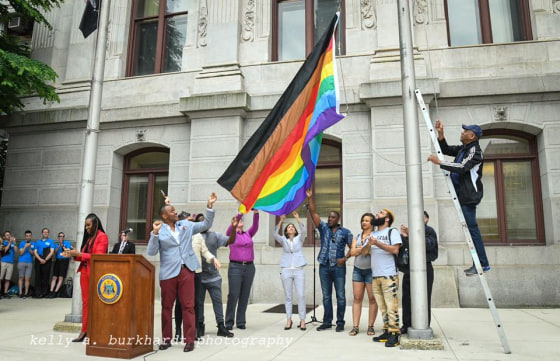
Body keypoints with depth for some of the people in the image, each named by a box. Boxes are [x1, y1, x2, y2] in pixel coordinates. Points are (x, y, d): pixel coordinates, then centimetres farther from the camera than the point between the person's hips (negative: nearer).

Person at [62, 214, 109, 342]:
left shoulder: (102, 237, -6)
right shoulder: (88, 237, 18)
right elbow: (84, 256, 20)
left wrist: (79, 254, -15)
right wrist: (72, 254, 4)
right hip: (84, 272, 7)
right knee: (85, 302, 8)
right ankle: (84, 331, 12)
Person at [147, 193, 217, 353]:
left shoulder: (186, 224, 10)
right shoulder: (158, 231, 1)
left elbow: (205, 225, 12)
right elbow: (151, 252, -7)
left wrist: (209, 206, 2)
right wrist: (155, 233, -19)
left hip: (187, 270, 1)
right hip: (168, 272, -1)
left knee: (188, 305, 1)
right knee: (167, 306, 9)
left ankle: (189, 340, 7)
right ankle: (167, 338, 23)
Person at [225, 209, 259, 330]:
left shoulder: (248, 234, 14)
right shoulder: (230, 234, 5)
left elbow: (255, 226, -1)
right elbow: (232, 225, -13)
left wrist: (255, 213, -16)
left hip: (249, 267, 4)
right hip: (235, 267, -4)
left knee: (245, 296, 6)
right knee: (233, 295, -3)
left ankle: (241, 321, 15)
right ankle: (229, 322, 8)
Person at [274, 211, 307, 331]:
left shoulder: (299, 239, 9)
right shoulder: (283, 240, 9)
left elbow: (304, 231, -11)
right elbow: (275, 234, -11)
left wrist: (298, 219, -22)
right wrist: (281, 221, -22)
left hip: (299, 270, 0)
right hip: (286, 270, 1)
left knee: (301, 296, -4)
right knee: (288, 297, 4)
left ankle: (302, 320, 2)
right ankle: (288, 320, 11)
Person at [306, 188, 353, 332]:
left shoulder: (345, 232, 3)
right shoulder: (323, 228, 7)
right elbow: (313, 213, -1)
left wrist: (345, 258, -11)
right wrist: (310, 198, -10)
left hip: (338, 267, -2)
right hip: (324, 267, 2)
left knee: (340, 296, 3)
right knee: (326, 296, 9)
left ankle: (340, 323, 12)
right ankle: (327, 322, 17)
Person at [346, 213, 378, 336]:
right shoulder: (357, 237, 15)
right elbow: (352, 252, 2)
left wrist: (359, 249, -10)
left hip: (371, 270, -4)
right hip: (358, 270, 4)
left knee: (372, 298, -2)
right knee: (357, 298, 2)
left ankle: (370, 326, 7)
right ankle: (356, 326, 4)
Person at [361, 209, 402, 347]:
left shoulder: (392, 232, 2)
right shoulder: (372, 235, 21)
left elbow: (395, 249, -13)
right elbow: (363, 252, 13)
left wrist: (378, 243, -15)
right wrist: (369, 244, -7)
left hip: (389, 275, -6)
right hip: (375, 276, 6)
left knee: (391, 306, -7)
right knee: (382, 306, 9)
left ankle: (394, 335, -4)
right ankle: (387, 332, 16)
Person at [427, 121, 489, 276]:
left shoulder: (474, 150, -12)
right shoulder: (463, 149, 17)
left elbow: (462, 167, -25)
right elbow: (446, 149, 24)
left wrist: (439, 162, -23)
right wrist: (440, 134, 11)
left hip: (469, 195, -10)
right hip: (463, 194, 10)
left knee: (472, 228, -9)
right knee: (471, 229, 11)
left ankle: (483, 264, -3)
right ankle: (478, 263, 17)